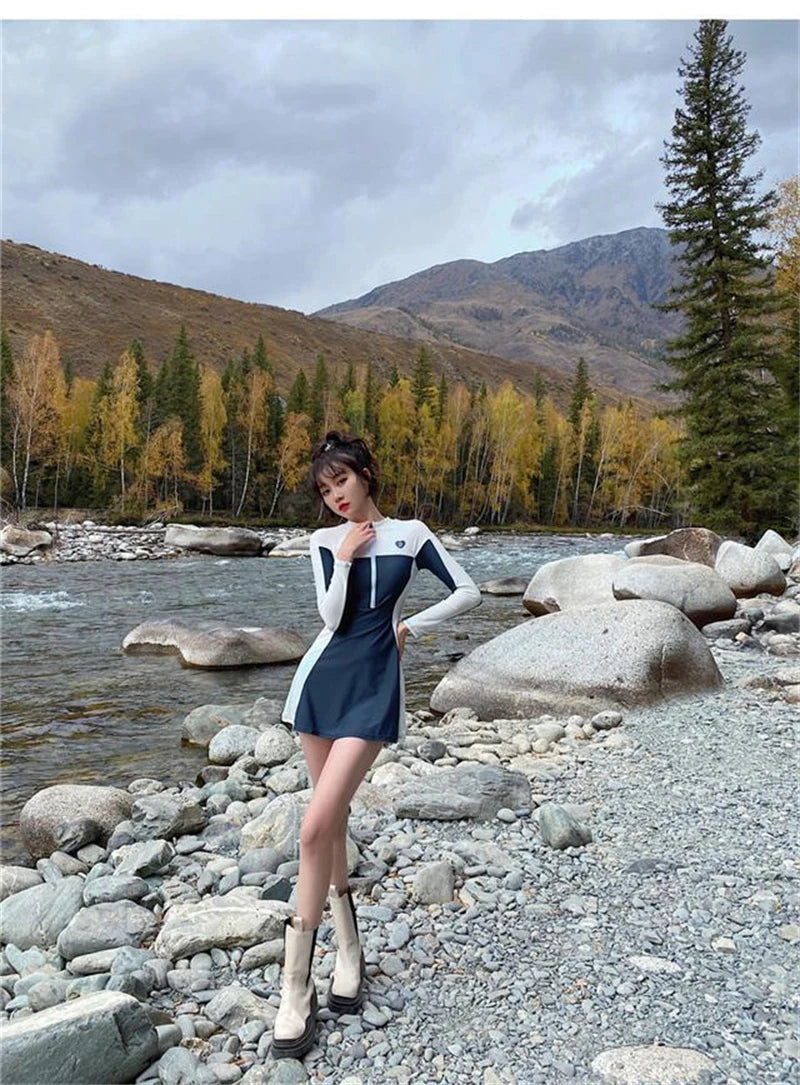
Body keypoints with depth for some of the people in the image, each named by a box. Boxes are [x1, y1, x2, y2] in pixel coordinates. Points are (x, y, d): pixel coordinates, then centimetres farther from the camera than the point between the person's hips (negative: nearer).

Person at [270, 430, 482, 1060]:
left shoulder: (411, 534, 4)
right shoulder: (326, 541, 7)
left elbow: (468, 593, 4)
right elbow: (332, 617, -4)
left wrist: (411, 627, 2)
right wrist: (346, 557, -9)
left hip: (374, 687, -3)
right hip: (322, 680, 3)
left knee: (316, 828, -14)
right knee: (332, 820, 10)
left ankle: (296, 990, -3)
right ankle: (349, 951, 30)